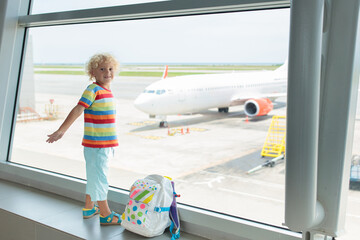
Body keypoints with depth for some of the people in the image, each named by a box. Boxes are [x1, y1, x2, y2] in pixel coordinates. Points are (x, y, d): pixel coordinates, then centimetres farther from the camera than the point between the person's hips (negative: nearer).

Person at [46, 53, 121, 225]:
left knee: (94, 176, 19)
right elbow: (77, 110, -21)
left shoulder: (107, 91, 11)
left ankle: (89, 208, 34)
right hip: (95, 144, -9)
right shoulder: (92, 90, -13)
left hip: (106, 144, 9)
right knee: (99, 177, 1)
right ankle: (106, 215, 11)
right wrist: (61, 131, -28)